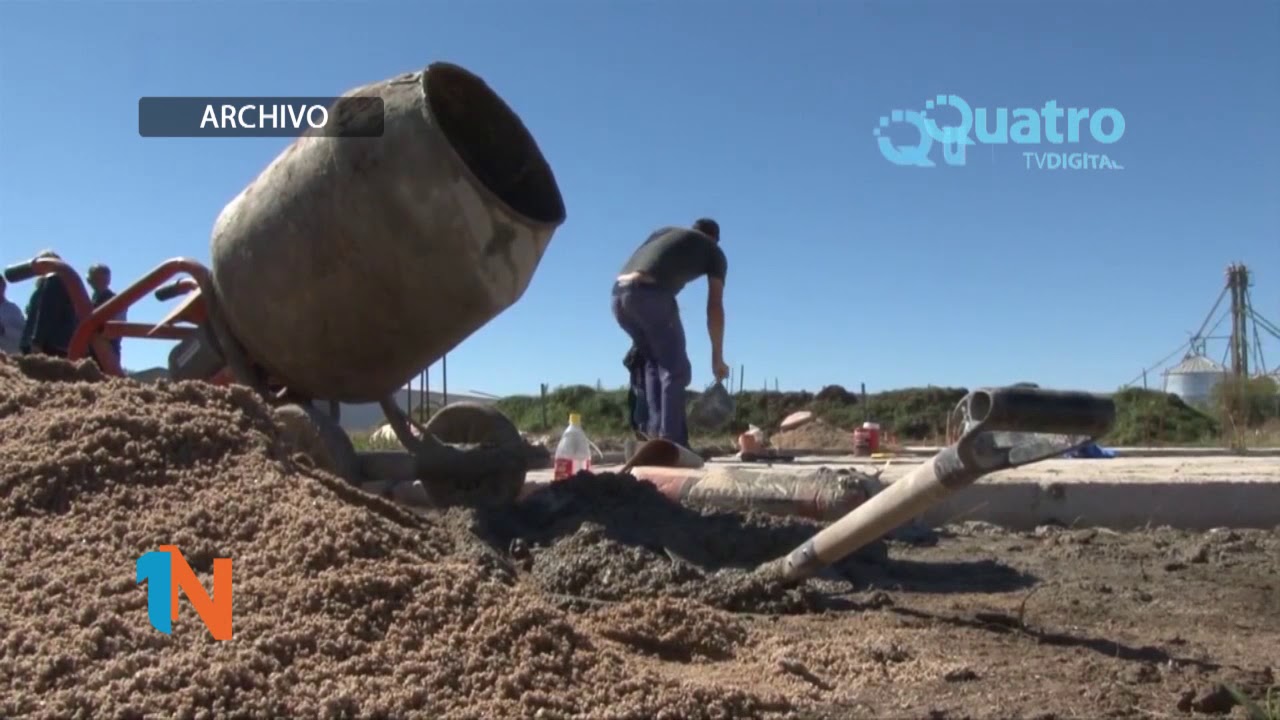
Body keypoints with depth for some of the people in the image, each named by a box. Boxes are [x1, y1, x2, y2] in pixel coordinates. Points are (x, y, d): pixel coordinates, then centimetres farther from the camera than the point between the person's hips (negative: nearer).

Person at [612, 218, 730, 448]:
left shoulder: (665, 231, 34)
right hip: (649, 295, -6)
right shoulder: (714, 252, 20)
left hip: (619, 294, 6)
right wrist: (717, 358, 20)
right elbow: (715, 308, 14)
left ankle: (656, 435, 18)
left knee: (654, 363, 21)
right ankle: (671, 442, 0)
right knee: (676, 371, 6)